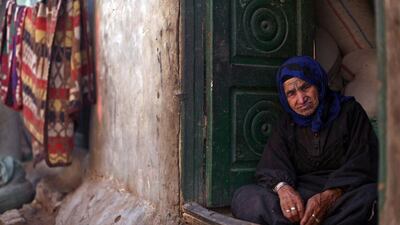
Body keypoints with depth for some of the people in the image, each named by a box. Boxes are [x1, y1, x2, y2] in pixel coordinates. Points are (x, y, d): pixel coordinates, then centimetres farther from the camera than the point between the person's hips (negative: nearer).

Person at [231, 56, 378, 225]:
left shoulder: (349, 111, 9)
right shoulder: (287, 124, 18)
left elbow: (362, 163, -3)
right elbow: (271, 166, 5)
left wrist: (329, 196, -20)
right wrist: (283, 188, -20)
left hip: (343, 194, -2)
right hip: (299, 195, 2)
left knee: (370, 196, -37)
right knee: (243, 197, -23)